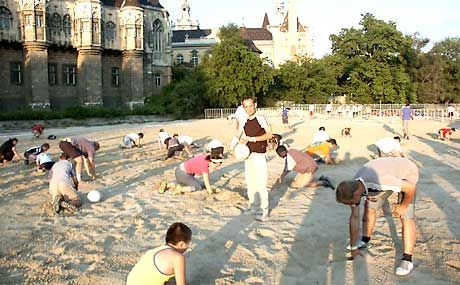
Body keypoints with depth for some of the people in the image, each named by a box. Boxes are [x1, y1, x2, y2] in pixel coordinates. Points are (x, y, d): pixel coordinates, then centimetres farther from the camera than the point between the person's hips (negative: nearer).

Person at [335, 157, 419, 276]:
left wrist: (403, 206, -16)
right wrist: (353, 247, -2)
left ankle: (407, 260, -11)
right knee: (369, 207, 7)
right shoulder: (353, 189, -20)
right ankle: (365, 241, 28)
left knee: (406, 216, -16)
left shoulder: (379, 182, -44)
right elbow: (354, 217, -8)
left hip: (407, 173, -6)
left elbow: (410, 187, -33)